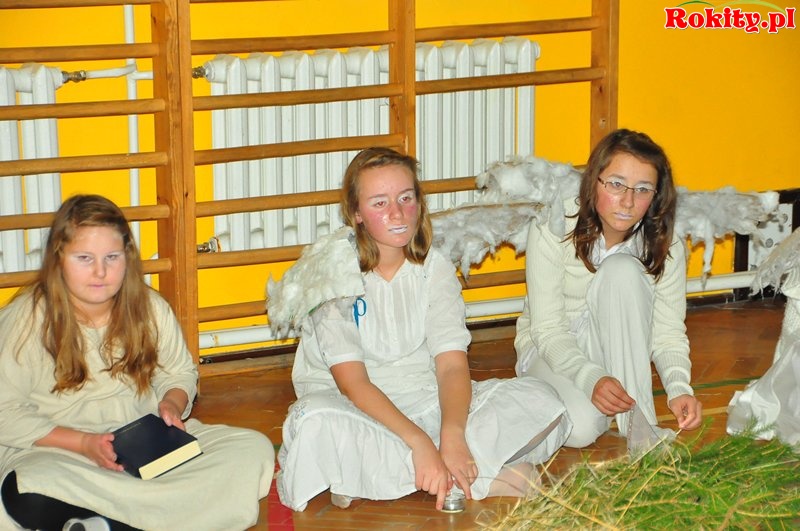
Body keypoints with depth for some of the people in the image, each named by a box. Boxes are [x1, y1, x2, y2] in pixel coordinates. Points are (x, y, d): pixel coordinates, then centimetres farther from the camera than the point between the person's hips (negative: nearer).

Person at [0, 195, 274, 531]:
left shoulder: (150, 308, 3)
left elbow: (180, 375, 17)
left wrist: (171, 404, -7)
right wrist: (83, 443, -18)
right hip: (59, 452, -4)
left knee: (255, 451, -16)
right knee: (30, 497, -40)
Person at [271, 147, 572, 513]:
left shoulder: (434, 267, 0)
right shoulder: (333, 269, -11)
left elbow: (452, 363, -11)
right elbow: (352, 381, -19)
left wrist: (452, 435, -31)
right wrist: (419, 441, -33)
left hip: (424, 400, 4)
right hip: (354, 408, -3)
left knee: (540, 401, -15)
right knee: (317, 425, -39)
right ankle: (486, 479, -28)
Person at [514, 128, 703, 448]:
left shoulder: (665, 244, -14)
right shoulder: (552, 229, -22)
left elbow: (668, 329, -13)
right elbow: (548, 330, -21)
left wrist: (679, 387, -34)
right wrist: (591, 378, -39)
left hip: (616, 350, 2)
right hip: (550, 350, -2)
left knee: (623, 270, -30)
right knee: (580, 427, -35)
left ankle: (640, 422, -28)